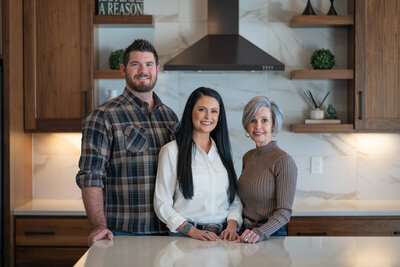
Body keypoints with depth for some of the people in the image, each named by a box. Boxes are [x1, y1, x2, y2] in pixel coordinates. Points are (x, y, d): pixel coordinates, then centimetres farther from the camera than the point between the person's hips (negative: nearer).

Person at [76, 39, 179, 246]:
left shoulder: (170, 117, 12)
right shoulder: (102, 117, -5)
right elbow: (91, 176, -11)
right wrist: (99, 225, -21)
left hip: (167, 230, 5)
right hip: (122, 233, -5)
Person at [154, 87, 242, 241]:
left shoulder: (223, 151, 16)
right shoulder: (172, 150, 2)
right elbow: (162, 204, -2)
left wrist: (231, 226, 0)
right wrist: (193, 231, -12)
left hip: (222, 235, 3)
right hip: (184, 235, -3)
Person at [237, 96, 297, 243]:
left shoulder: (283, 161, -11)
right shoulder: (248, 157, 8)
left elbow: (284, 212, -13)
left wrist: (260, 233, -25)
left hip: (271, 236, -5)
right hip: (246, 233, 5)